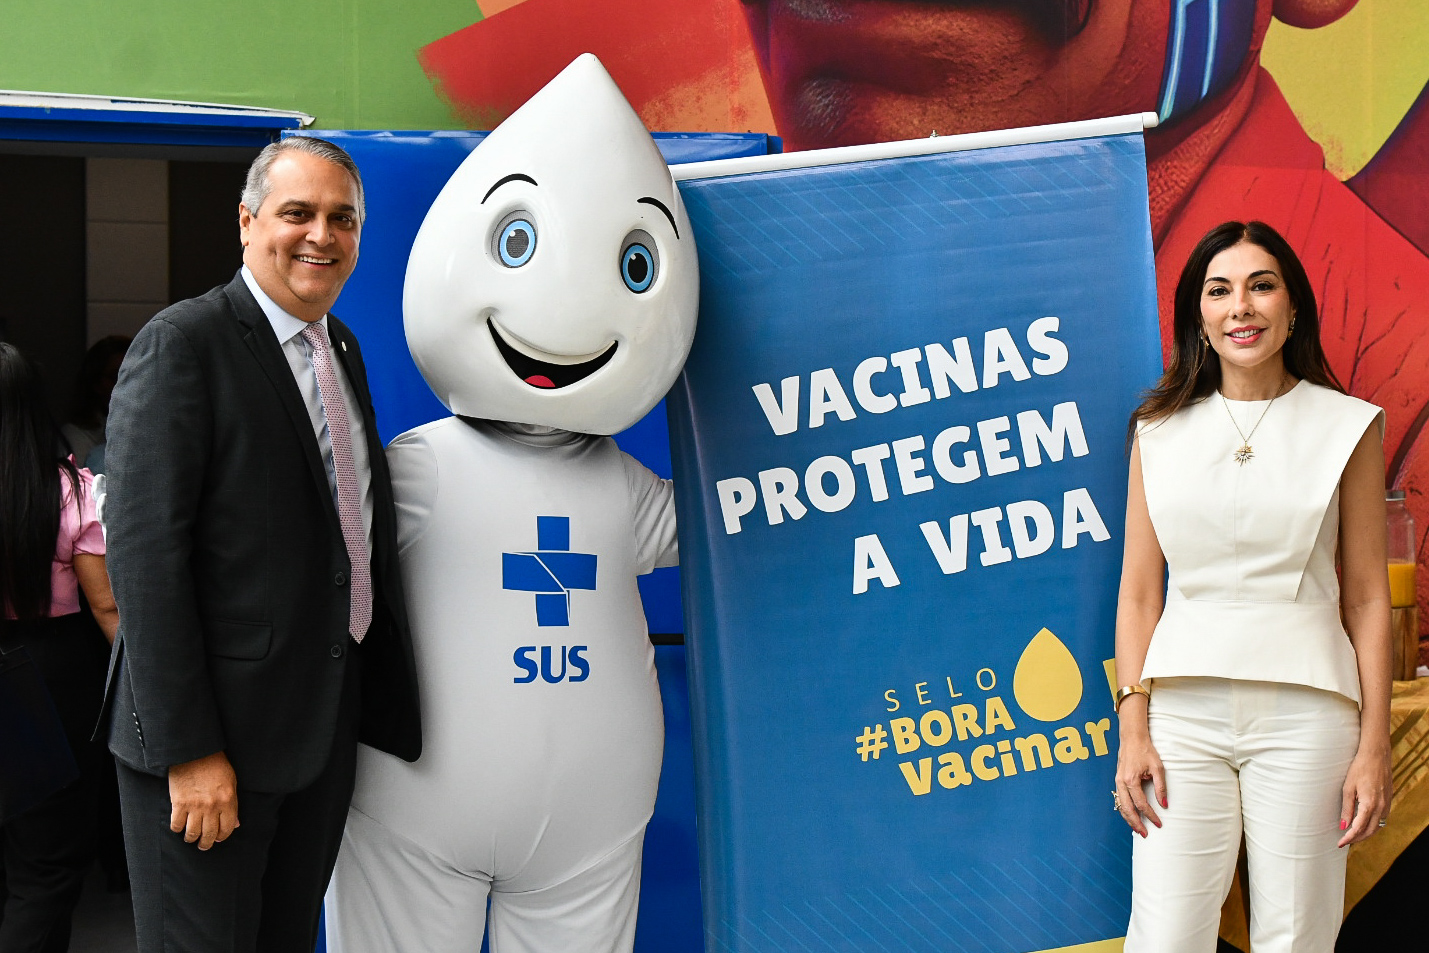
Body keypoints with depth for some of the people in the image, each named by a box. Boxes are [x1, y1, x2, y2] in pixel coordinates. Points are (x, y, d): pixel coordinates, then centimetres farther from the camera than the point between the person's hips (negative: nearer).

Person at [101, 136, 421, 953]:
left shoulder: (343, 348, 12)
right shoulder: (181, 344, -12)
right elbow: (145, 554, -18)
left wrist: (383, 698, 13)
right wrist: (188, 750, -20)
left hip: (330, 729, 7)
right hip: (213, 738, -7)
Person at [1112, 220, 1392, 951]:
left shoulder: (1347, 426, 5)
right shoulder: (1161, 431, 8)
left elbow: (1367, 597, 4)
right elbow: (1138, 594, 7)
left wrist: (1374, 745, -1)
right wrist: (1132, 731, 0)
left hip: (1305, 708, -1)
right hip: (1184, 706, 1)